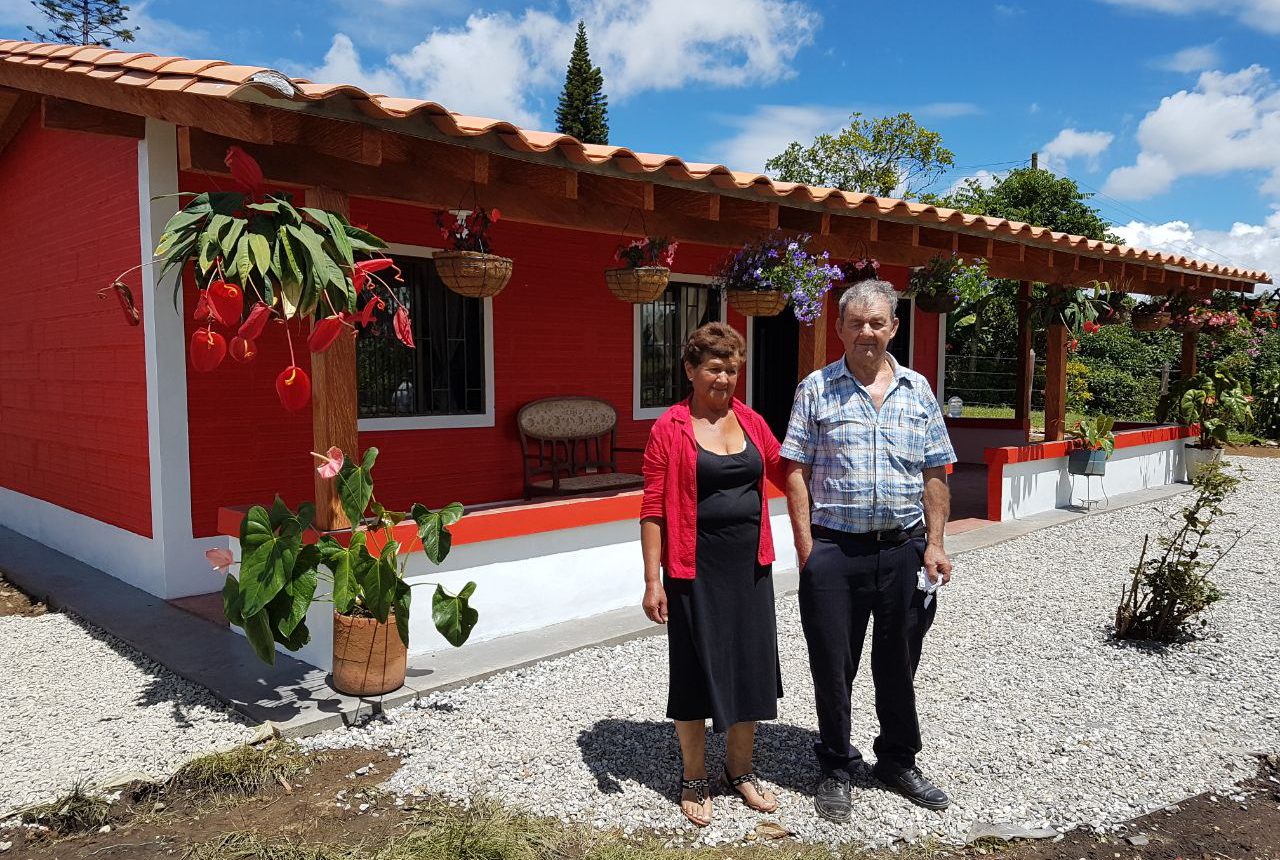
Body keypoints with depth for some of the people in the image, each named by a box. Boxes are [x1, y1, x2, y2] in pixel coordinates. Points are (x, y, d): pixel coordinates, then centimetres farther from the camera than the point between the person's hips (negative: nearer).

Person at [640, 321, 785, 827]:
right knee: (696, 670, 7)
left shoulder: (751, 422, 6)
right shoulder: (670, 429, -8)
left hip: (749, 563, 5)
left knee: (751, 666, 13)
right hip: (696, 567, -4)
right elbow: (653, 509, -9)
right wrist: (653, 580, -13)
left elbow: (783, 470, 18)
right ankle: (694, 780, 27)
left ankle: (740, 771, 34)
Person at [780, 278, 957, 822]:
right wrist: (806, 545, -9)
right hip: (835, 551, -2)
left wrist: (933, 545, 1)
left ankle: (898, 761, 37)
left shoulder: (917, 389, 7)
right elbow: (796, 472, -2)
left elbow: (934, 475, 8)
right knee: (832, 665, 7)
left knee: (899, 663, 16)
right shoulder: (816, 389, 0)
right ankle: (836, 769, 27)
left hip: (903, 548, 3)